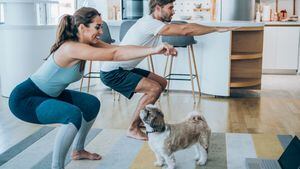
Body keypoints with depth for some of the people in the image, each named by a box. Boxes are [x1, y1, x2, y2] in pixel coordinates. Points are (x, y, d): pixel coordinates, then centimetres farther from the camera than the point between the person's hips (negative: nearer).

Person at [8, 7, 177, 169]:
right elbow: (115, 54, -36)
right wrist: (154, 50, -39)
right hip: (24, 98, -10)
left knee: (92, 104, 12)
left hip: (49, 94, 10)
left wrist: (153, 49, -24)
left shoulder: (89, 43, -5)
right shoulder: (71, 48, -31)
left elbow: (115, 48, -15)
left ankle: (78, 150, 28)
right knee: (74, 115, -30)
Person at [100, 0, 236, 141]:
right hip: (112, 73, -10)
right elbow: (185, 31, -28)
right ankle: (133, 129, -6)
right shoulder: (149, 23, -25)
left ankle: (140, 119, 21)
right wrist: (217, 29, -22)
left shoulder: (153, 23, 7)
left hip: (124, 69, 10)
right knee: (155, 88, -21)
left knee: (161, 83, 12)